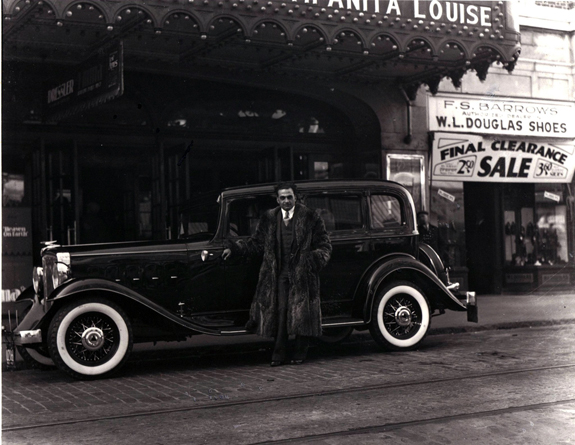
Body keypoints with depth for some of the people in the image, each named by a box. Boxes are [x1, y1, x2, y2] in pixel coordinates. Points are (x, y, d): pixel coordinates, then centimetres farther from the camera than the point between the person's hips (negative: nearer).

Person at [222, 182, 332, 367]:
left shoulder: (311, 217, 1)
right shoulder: (268, 218, 9)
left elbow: (324, 245, 3)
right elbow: (256, 243, 13)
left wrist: (317, 258, -16)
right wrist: (234, 249, 4)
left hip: (302, 273, -2)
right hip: (278, 274, 2)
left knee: (301, 313, 1)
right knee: (279, 312, 0)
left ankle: (300, 353, 15)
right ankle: (279, 354, 8)